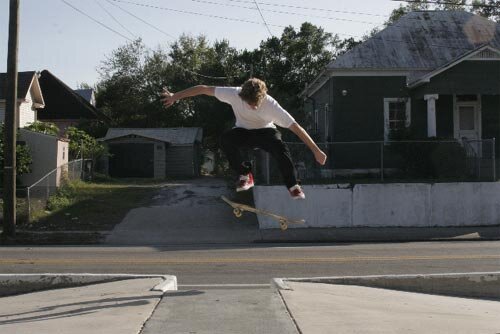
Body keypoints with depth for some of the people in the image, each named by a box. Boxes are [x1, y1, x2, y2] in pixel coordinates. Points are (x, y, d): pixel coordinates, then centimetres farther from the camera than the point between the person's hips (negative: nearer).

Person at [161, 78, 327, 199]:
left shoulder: (271, 105, -32)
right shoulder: (234, 94, -28)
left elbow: (296, 127, -29)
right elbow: (204, 89, -19)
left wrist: (316, 150, -29)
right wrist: (175, 96, -15)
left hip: (265, 132, -2)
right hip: (243, 131, 2)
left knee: (280, 147, -36)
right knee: (226, 139, -33)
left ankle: (293, 185, -17)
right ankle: (245, 175, -13)